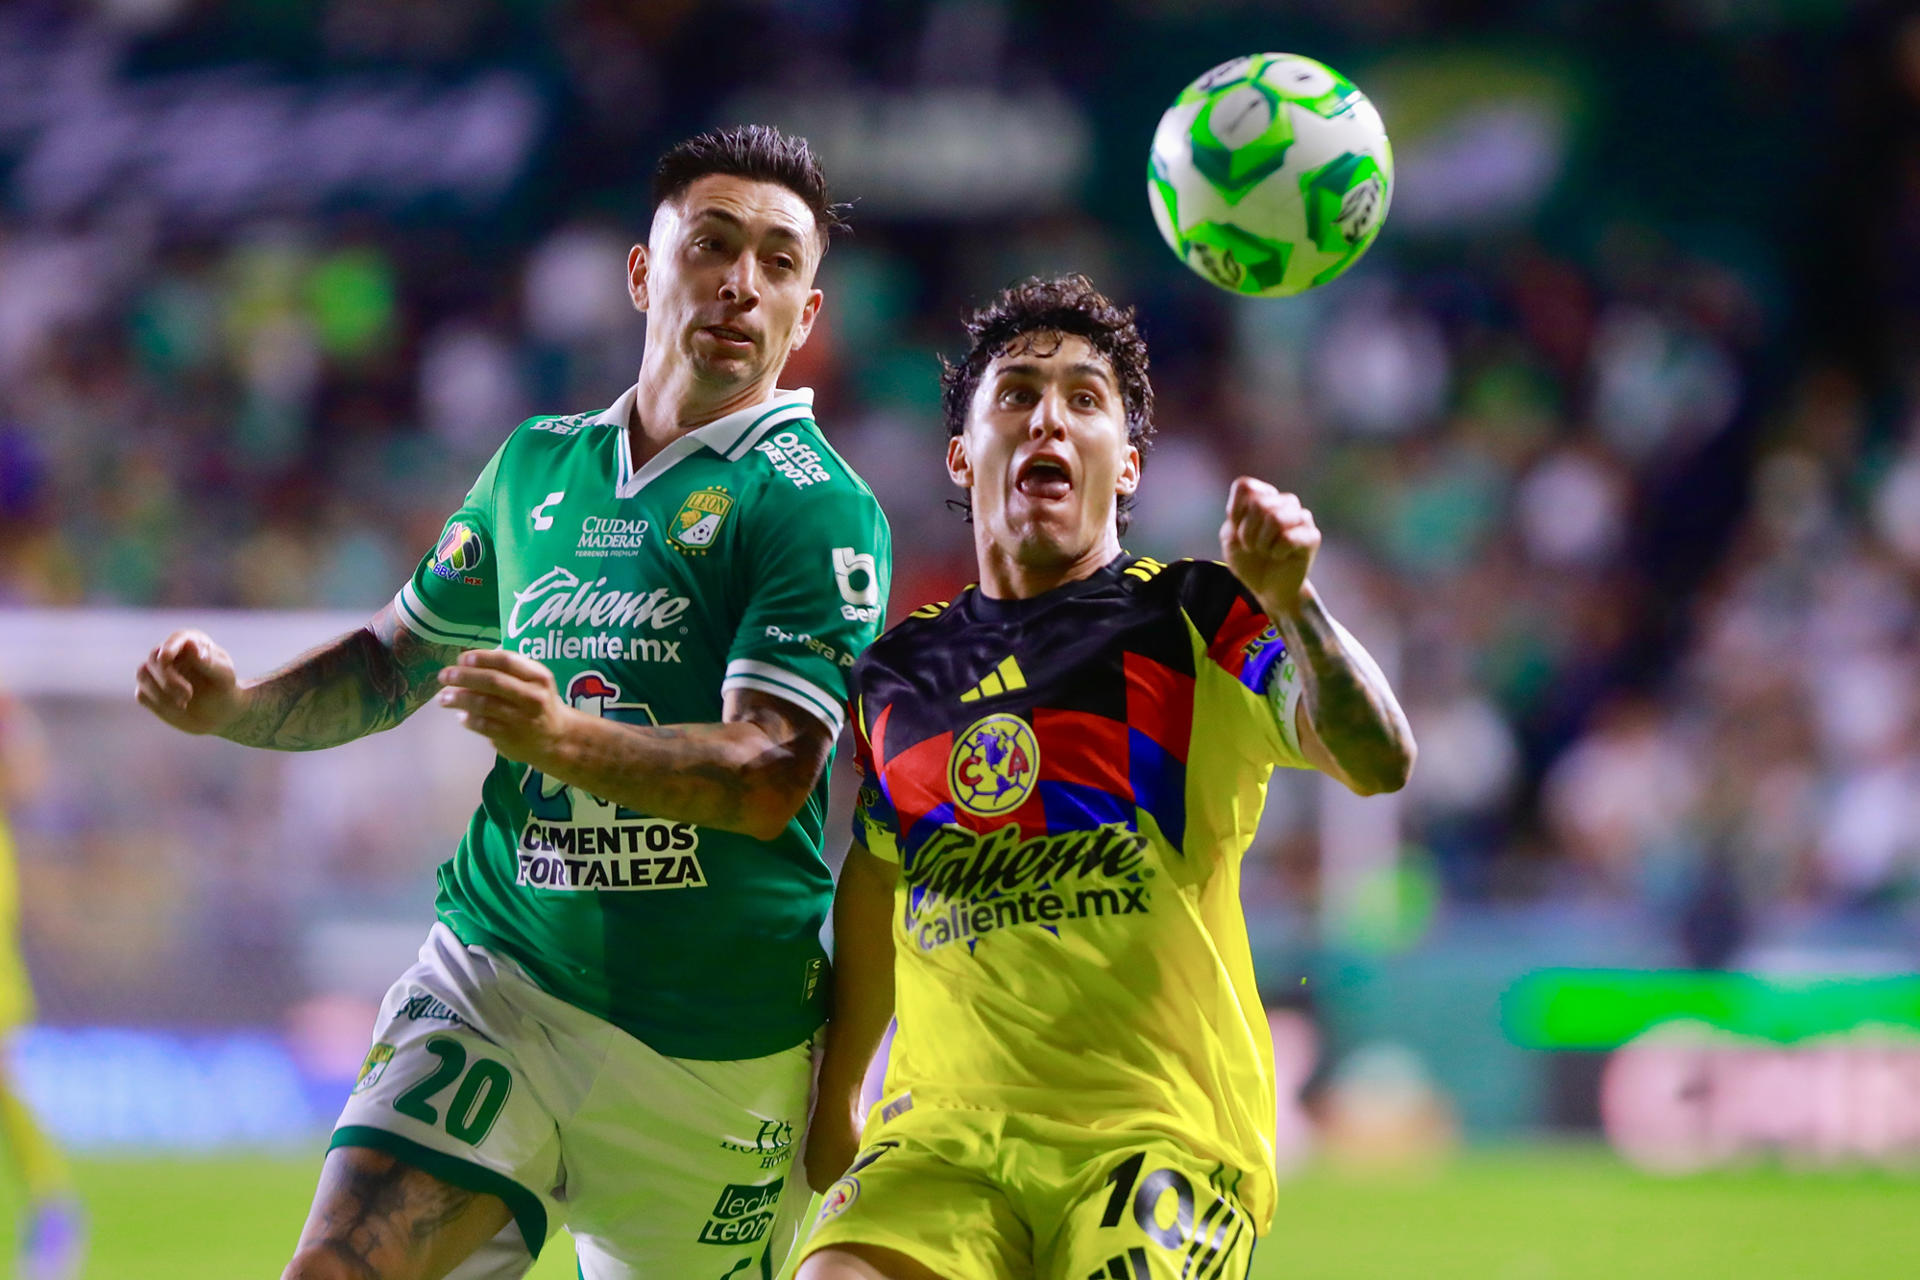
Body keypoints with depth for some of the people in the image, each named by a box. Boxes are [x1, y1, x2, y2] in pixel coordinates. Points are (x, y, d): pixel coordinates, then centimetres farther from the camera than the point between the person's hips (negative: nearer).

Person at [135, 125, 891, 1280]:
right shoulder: (540, 466, 13)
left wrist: (567, 737, -34)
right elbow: (395, 659, 25)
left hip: (713, 1048, -3)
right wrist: (236, 706, 6)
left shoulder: (818, 509, -7)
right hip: (495, 978, 3)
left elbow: (771, 776, -18)